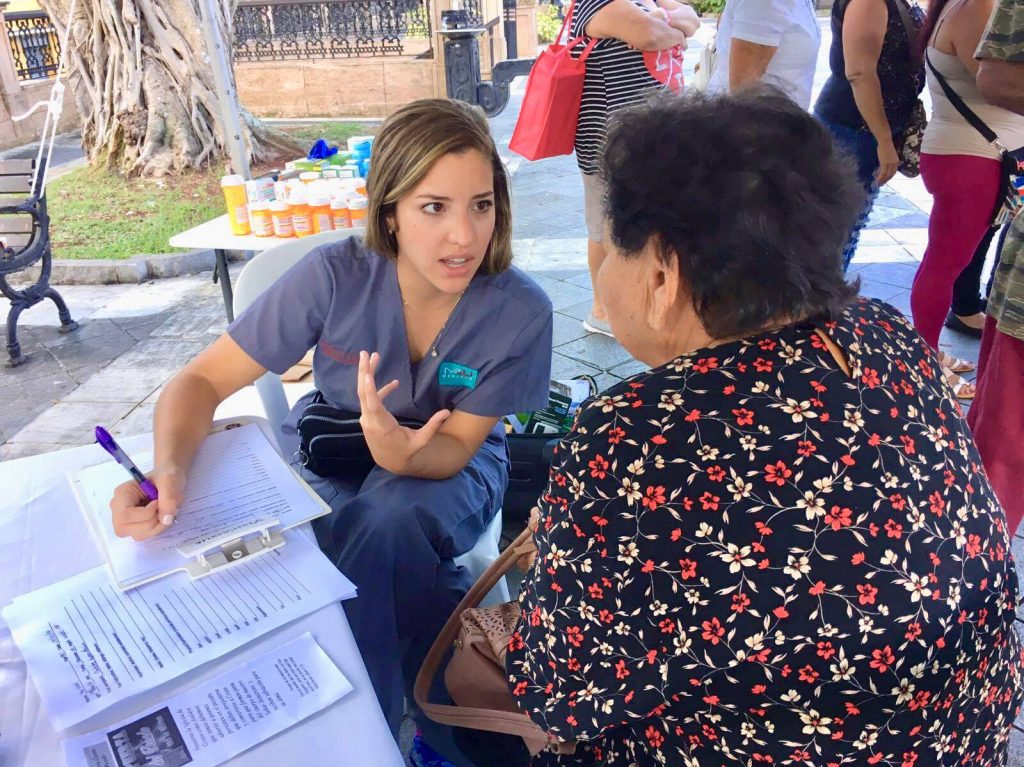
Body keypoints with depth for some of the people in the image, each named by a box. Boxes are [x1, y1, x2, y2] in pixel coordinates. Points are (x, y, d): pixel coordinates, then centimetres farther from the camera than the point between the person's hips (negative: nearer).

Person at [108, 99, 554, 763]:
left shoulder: (520, 310, -23)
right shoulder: (336, 275, -23)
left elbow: (456, 446, -16)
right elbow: (204, 381, -16)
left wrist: (402, 454, -41)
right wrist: (170, 469, -37)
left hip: (447, 465, -1)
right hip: (330, 453, 2)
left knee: (386, 520, -33)